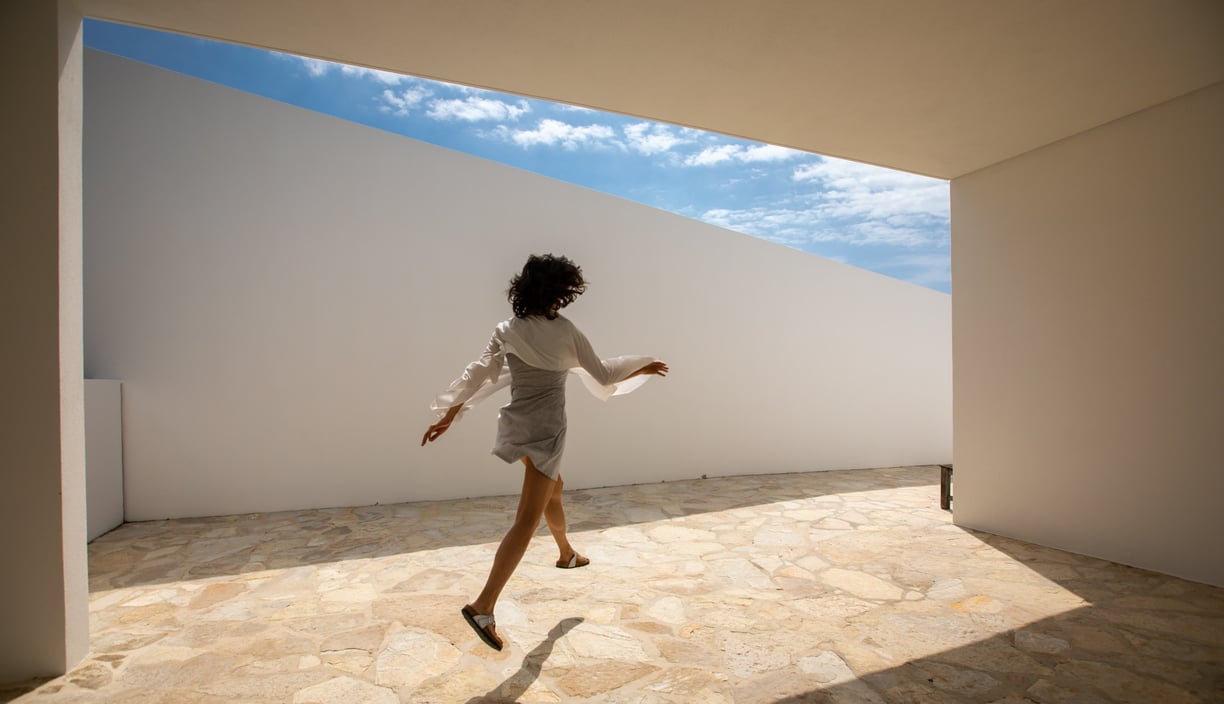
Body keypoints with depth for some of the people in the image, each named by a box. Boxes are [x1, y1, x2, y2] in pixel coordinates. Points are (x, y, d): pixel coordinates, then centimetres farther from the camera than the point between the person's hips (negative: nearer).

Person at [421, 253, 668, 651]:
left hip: (518, 424, 7)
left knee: (553, 488, 29)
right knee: (527, 520, -4)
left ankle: (567, 554, 50)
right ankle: (483, 606, -9)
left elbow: (477, 376, -1)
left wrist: (448, 414, 7)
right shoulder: (564, 331, -12)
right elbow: (601, 375, -4)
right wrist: (644, 367, 10)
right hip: (544, 429, -7)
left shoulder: (507, 332, 0)